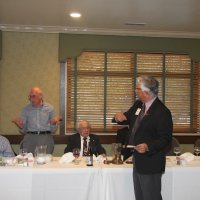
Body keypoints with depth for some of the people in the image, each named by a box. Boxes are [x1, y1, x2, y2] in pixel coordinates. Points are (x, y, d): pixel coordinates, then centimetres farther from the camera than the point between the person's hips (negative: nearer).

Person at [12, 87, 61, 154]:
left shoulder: (49, 108, 6)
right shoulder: (26, 109, 8)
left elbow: (53, 130, 9)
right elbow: (23, 130, 11)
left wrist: (53, 123, -12)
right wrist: (20, 126, -10)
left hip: (46, 137, 0)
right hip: (30, 137, 1)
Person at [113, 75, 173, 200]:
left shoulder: (162, 112, -20)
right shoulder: (138, 105, 5)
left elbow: (166, 139, -20)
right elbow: (128, 117, 19)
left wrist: (148, 147, -35)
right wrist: (120, 117, -5)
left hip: (151, 164, -9)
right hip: (138, 162, 9)